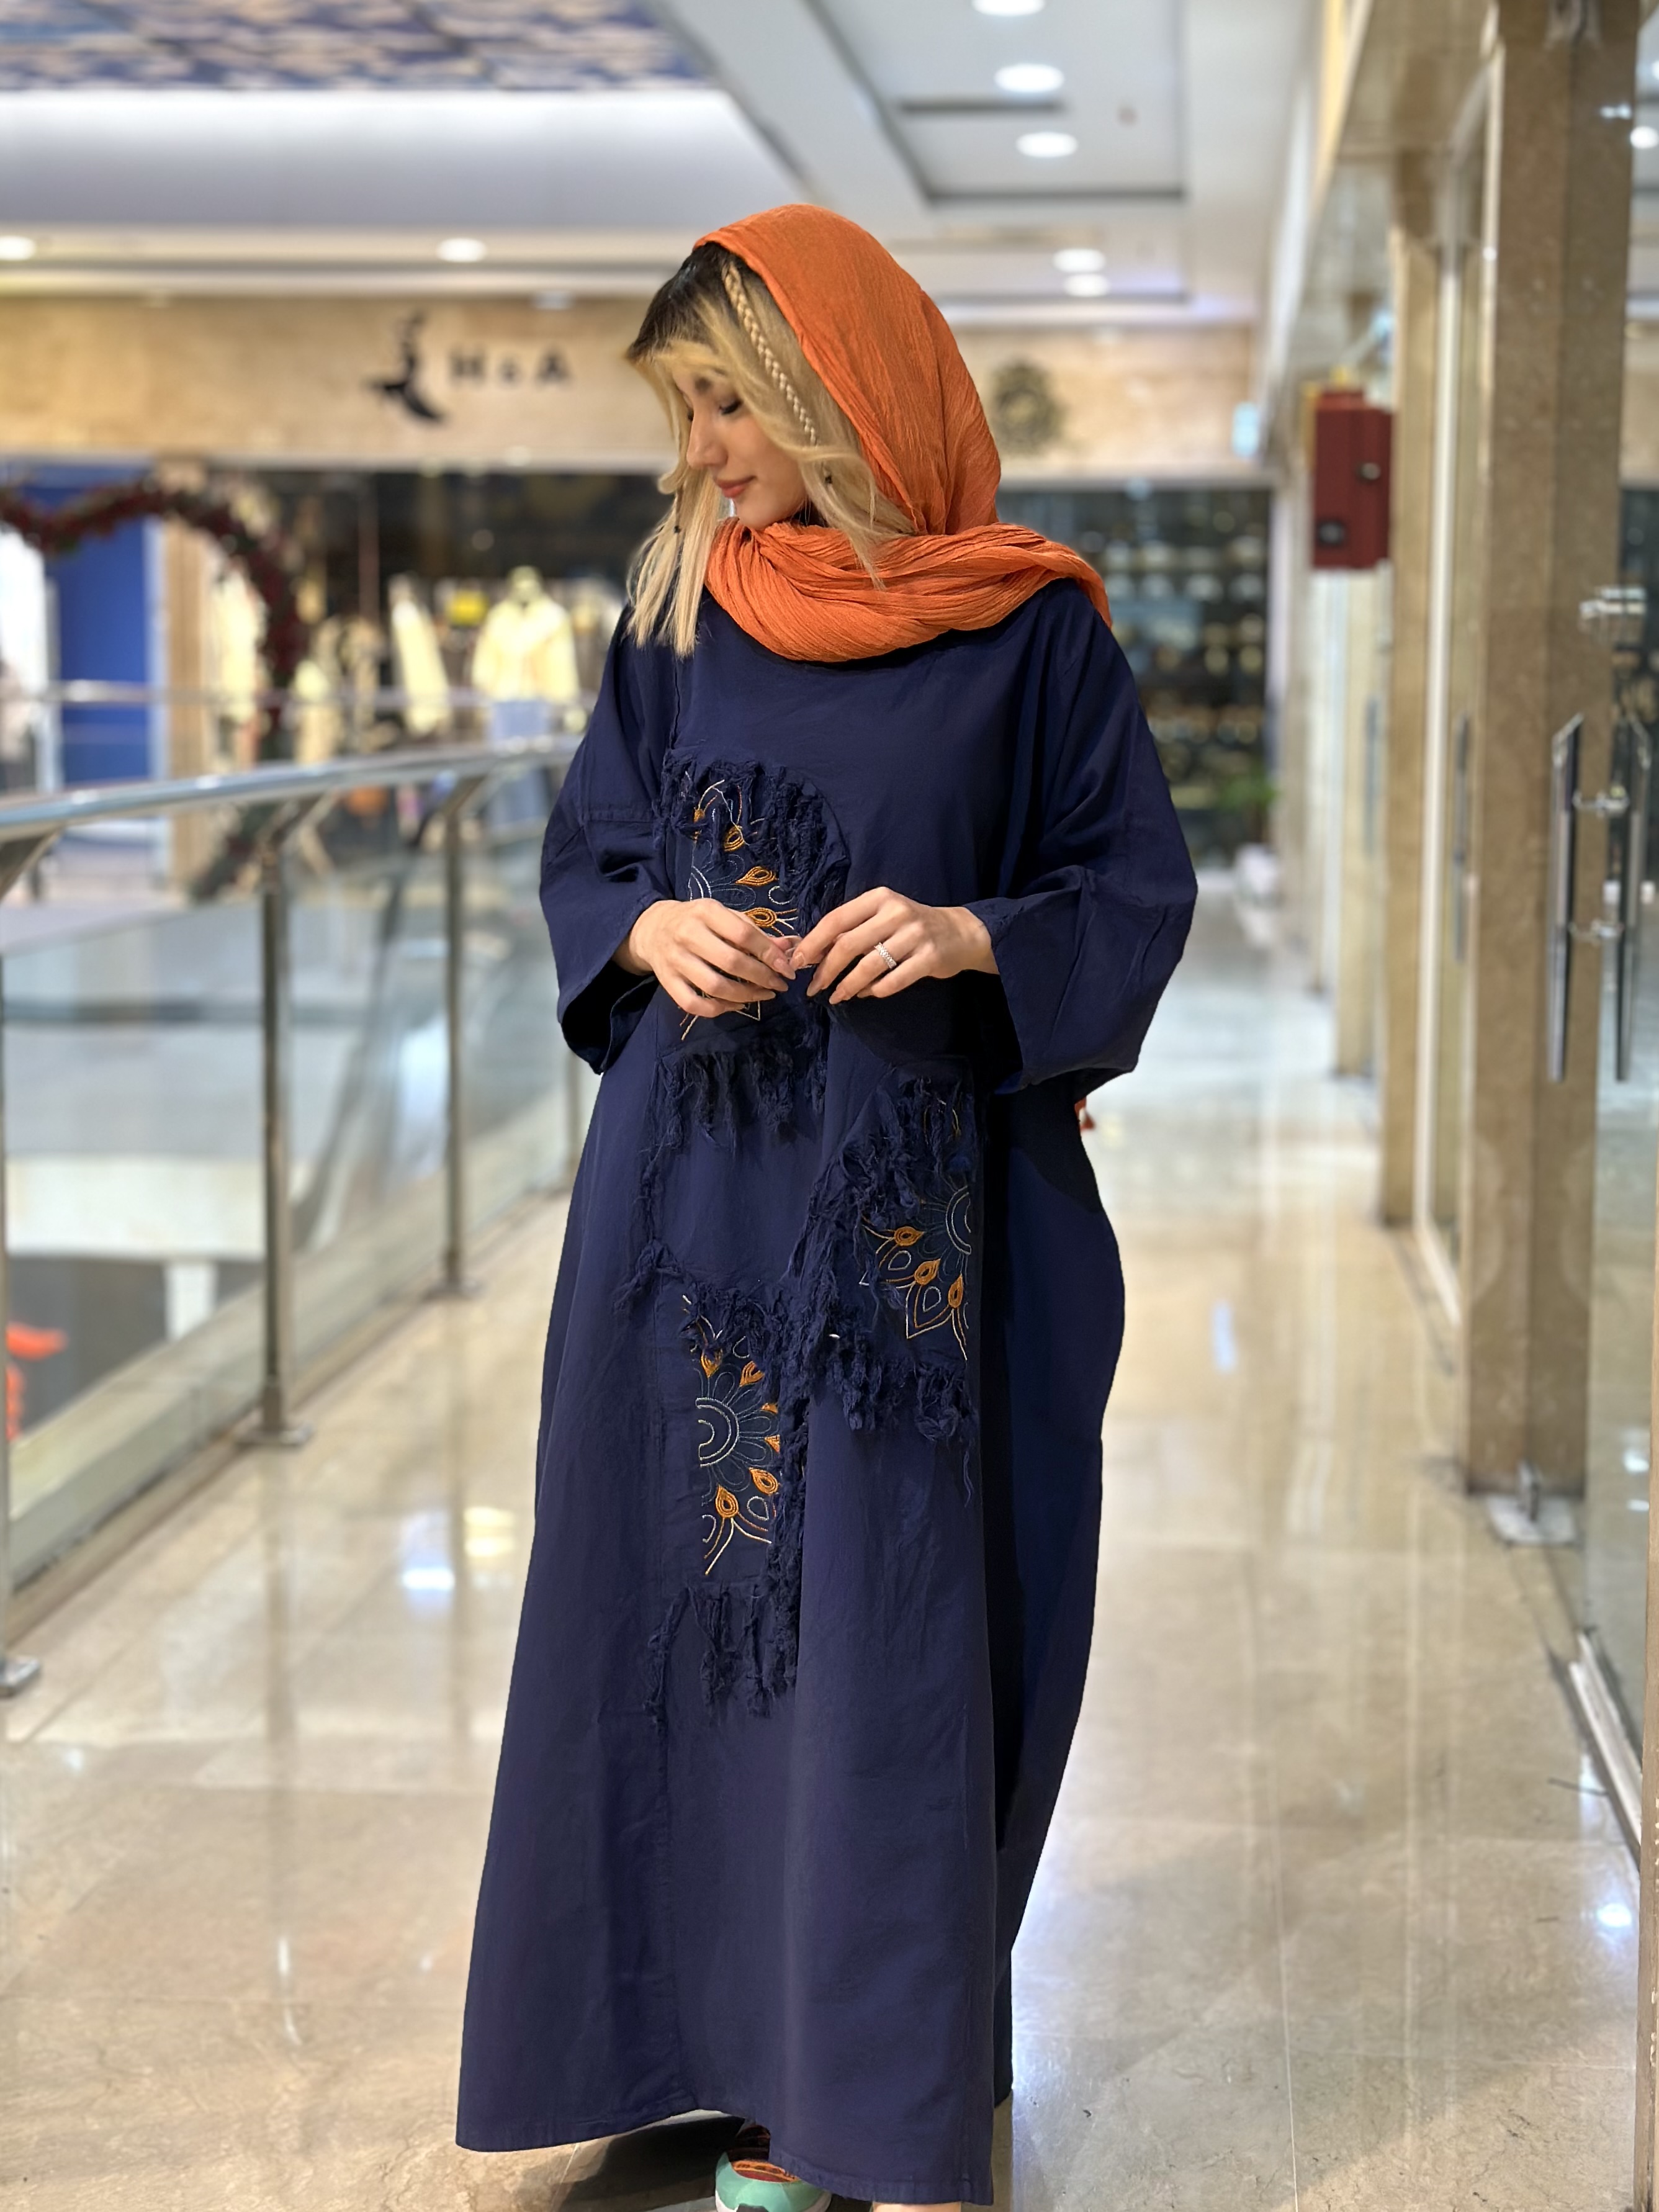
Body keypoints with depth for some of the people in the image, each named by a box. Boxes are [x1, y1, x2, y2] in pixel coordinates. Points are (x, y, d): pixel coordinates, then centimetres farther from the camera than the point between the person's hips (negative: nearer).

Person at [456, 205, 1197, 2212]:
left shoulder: (1028, 627, -3)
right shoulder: (682, 607, 6)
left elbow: (1139, 885, 0)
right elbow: (585, 849, 12)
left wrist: (969, 935, -18)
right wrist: (649, 928, -10)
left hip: (915, 1202, -3)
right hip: (699, 1186, 3)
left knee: (897, 1628, -1)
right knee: (709, 1604, 5)